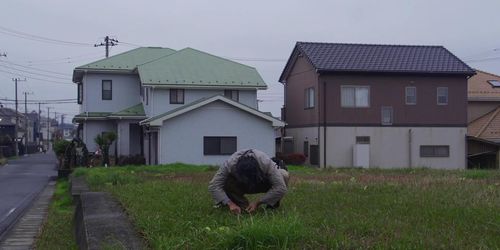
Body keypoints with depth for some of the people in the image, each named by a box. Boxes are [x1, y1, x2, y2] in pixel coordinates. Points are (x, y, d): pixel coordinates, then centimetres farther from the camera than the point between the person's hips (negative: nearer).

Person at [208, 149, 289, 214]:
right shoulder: (229, 164, -37)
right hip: (241, 185, 1)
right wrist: (230, 203, -45)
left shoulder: (266, 163, -40)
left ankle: (273, 203, -5)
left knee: (284, 175, -31)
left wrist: (258, 202, -40)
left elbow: (281, 188, -41)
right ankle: (243, 206, -7)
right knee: (225, 183, -32)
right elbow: (213, 186, -35)